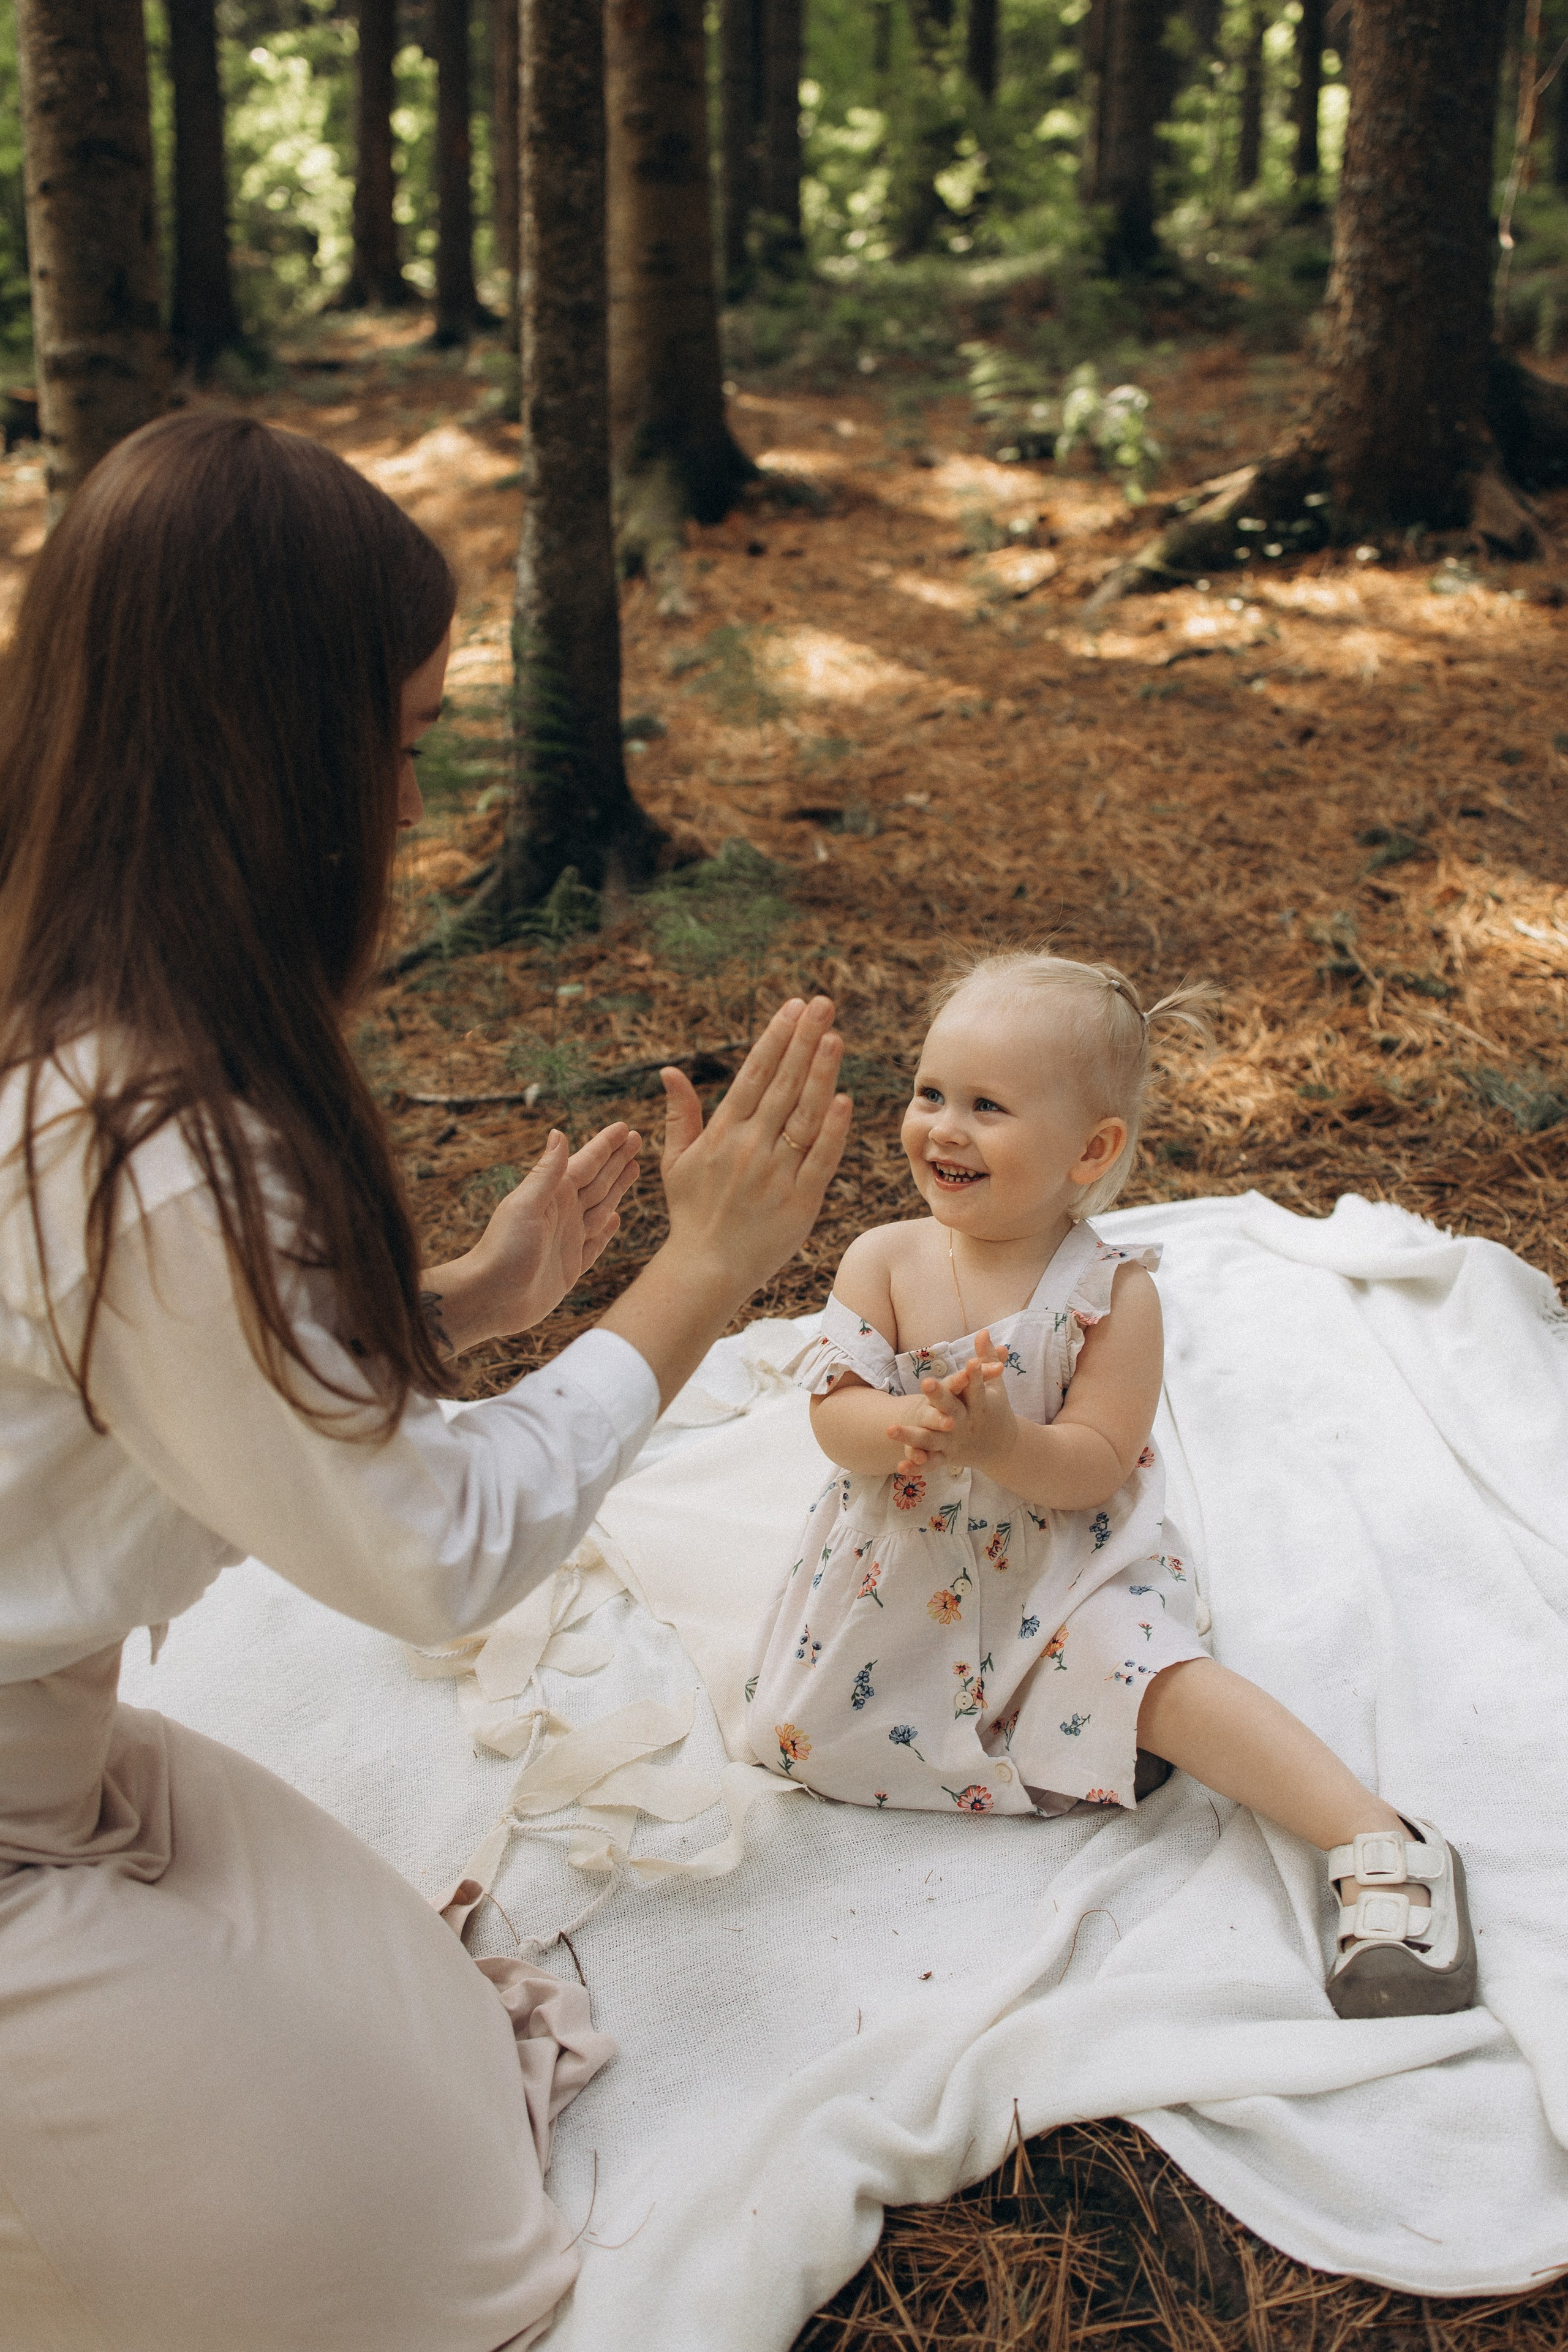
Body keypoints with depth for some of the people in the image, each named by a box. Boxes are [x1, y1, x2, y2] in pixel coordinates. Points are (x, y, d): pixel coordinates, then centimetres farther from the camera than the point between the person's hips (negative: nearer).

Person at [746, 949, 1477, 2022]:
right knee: (796, 1728, -5)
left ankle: (1382, 1853, -19)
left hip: (1064, 1564, -4)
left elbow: (1098, 1466, -17)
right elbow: (833, 1411, -12)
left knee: (1155, 1679, -27)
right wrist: (900, 1431, -35)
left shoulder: (1113, 1290, -15)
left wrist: (1001, 1442, -37)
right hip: (905, 1566, 4)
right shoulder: (886, 1260, -8)